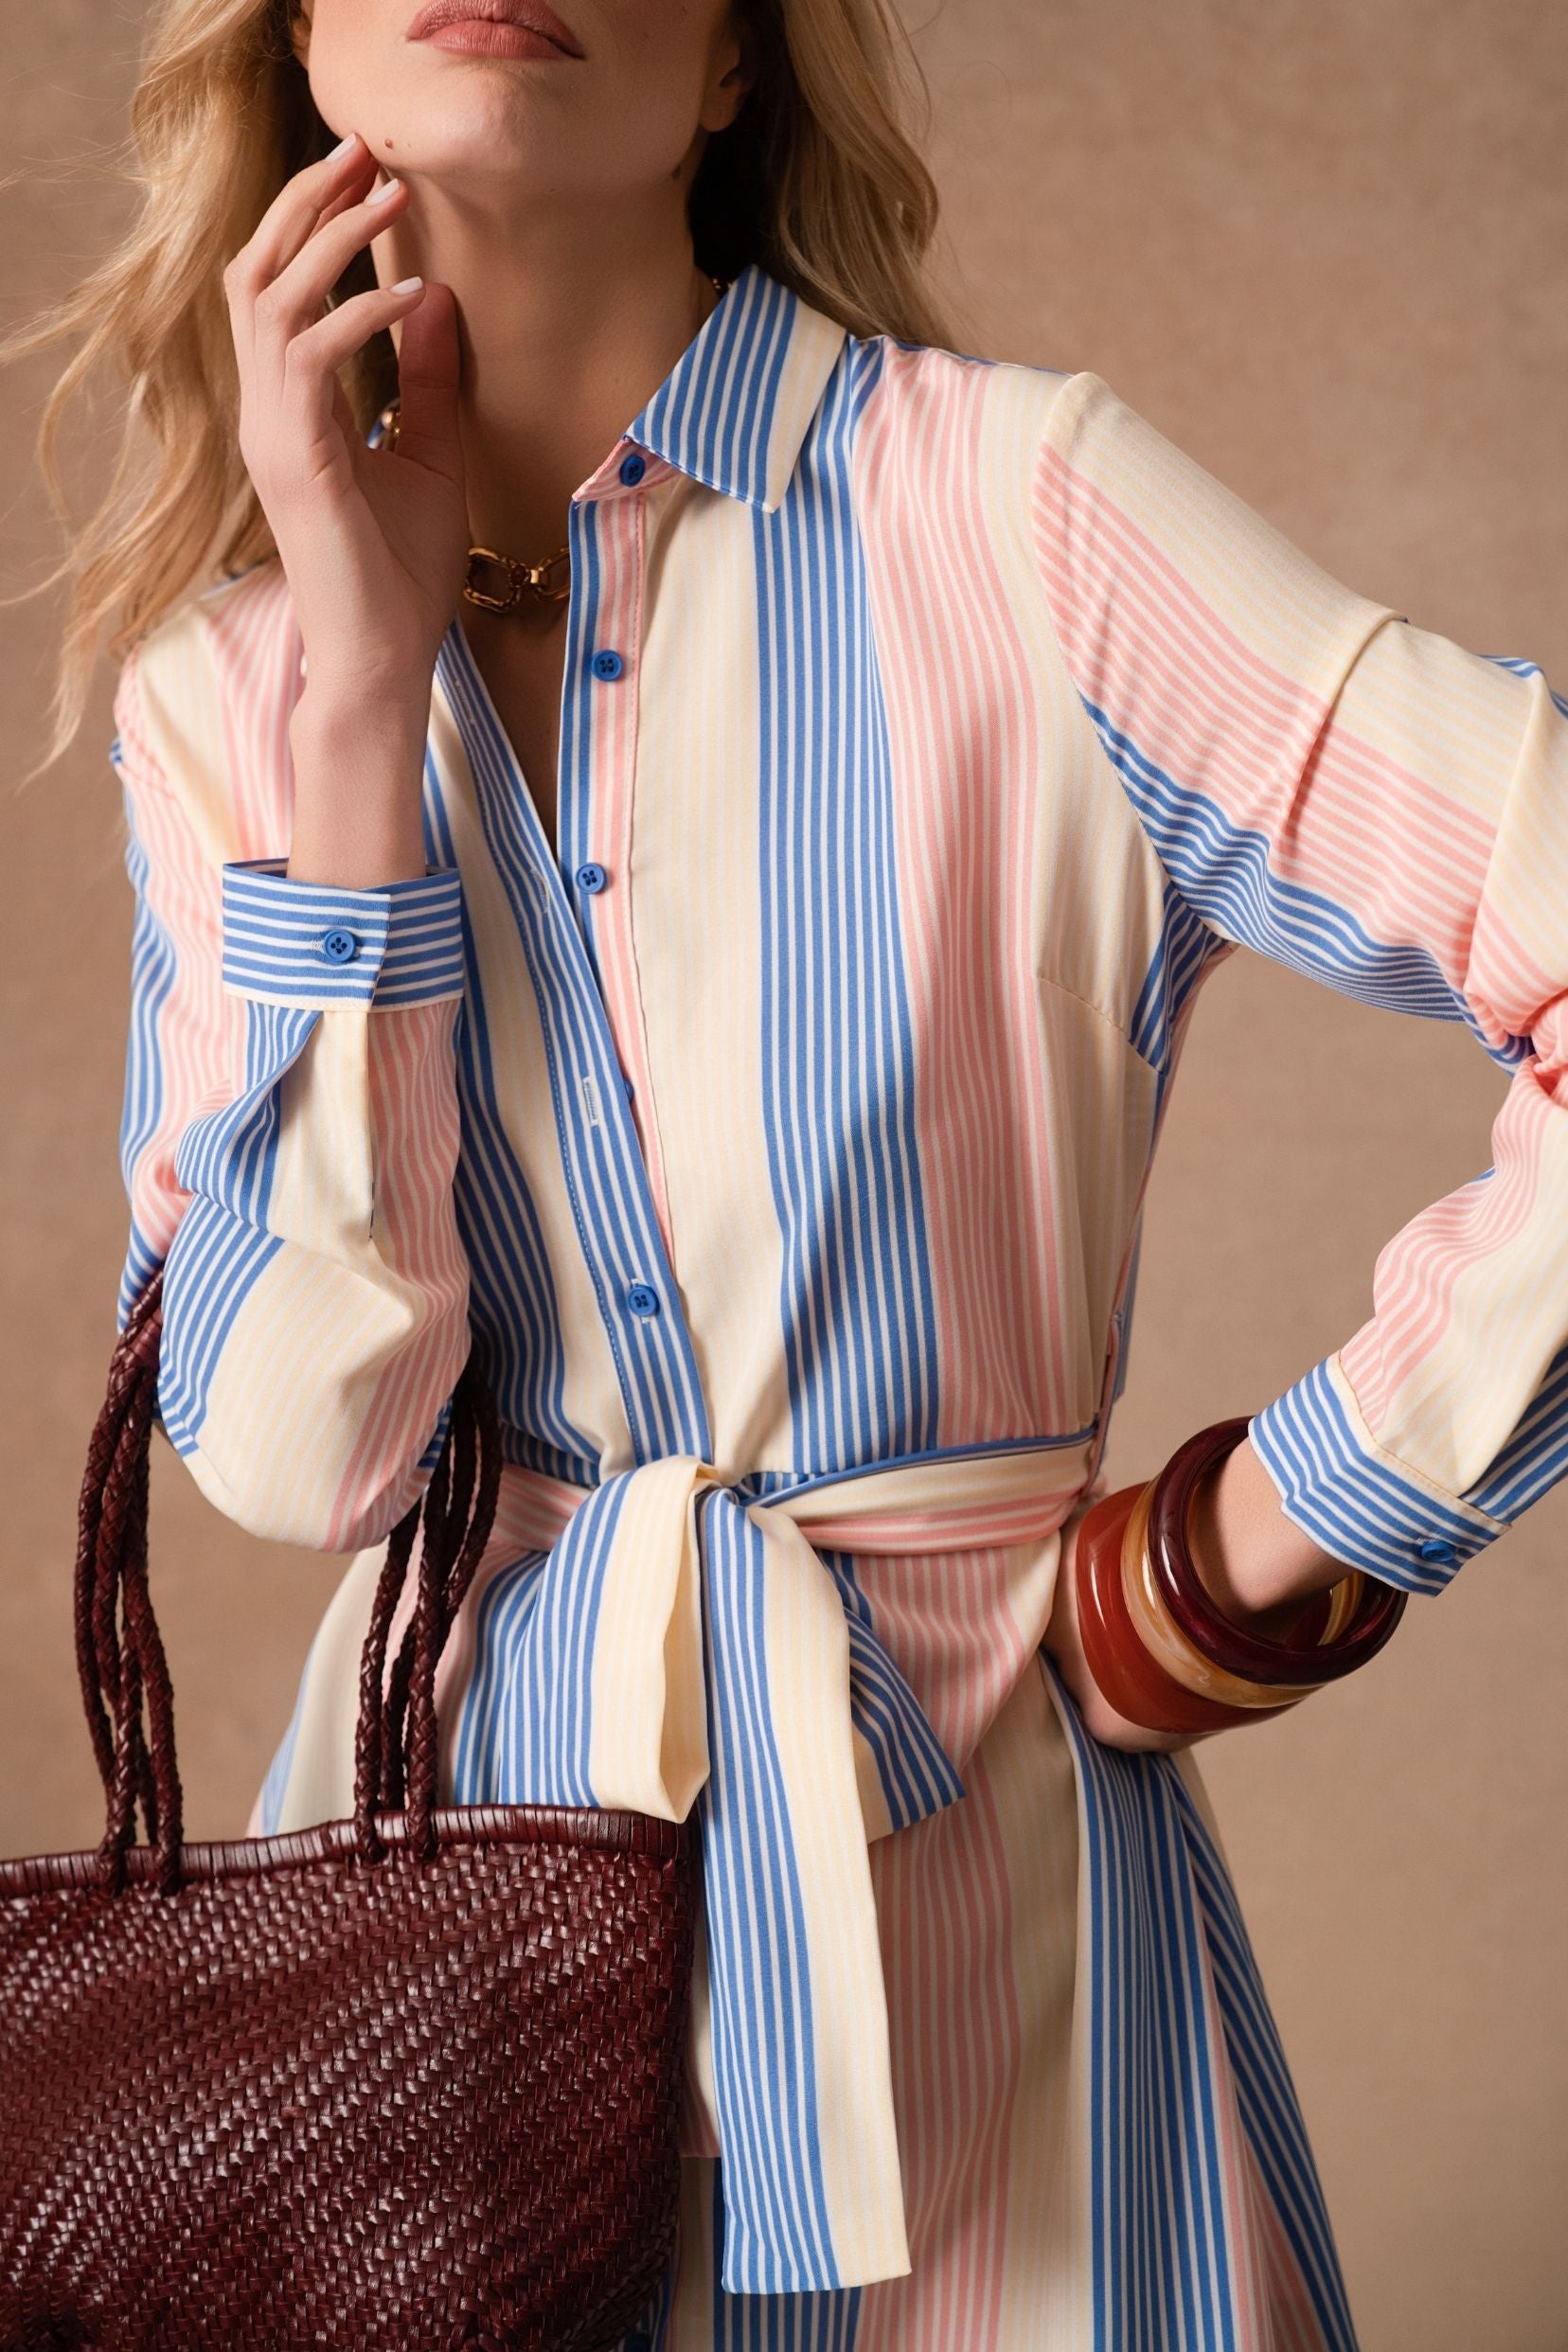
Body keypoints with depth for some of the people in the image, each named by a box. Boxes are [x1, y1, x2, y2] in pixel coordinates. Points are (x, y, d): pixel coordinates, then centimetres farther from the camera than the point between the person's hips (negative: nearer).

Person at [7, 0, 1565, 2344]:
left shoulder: (1018, 510, -13)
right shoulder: (231, 681, 0)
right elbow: (297, 1448, -11)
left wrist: (1298, 1511, -10)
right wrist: (371, 675, -14)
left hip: (960, 1850, -2)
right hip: (442, 1812, 3)